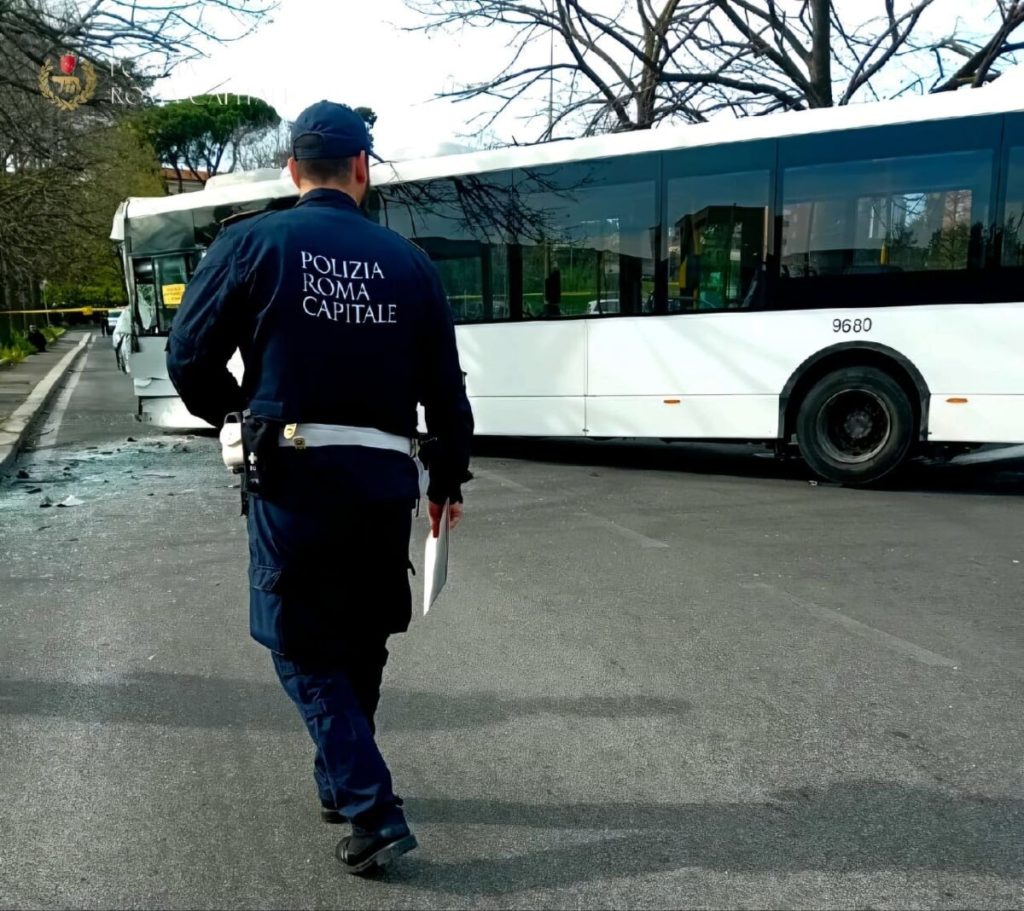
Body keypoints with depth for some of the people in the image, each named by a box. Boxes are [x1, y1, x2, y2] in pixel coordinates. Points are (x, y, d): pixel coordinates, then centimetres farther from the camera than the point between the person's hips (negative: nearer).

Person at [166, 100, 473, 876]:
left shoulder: (251, 242, 0)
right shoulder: (406, 260, 6)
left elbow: (191, 357, -2)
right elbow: (445, 386, 7)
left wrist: (233, 413, 19)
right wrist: (450, 478, 19)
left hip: (293, 472, -3)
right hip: (384, 477, 3)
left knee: (304, 646, 8)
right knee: (359, 639, 19)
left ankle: (373, 811, 1)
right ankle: (343, 782, 37)